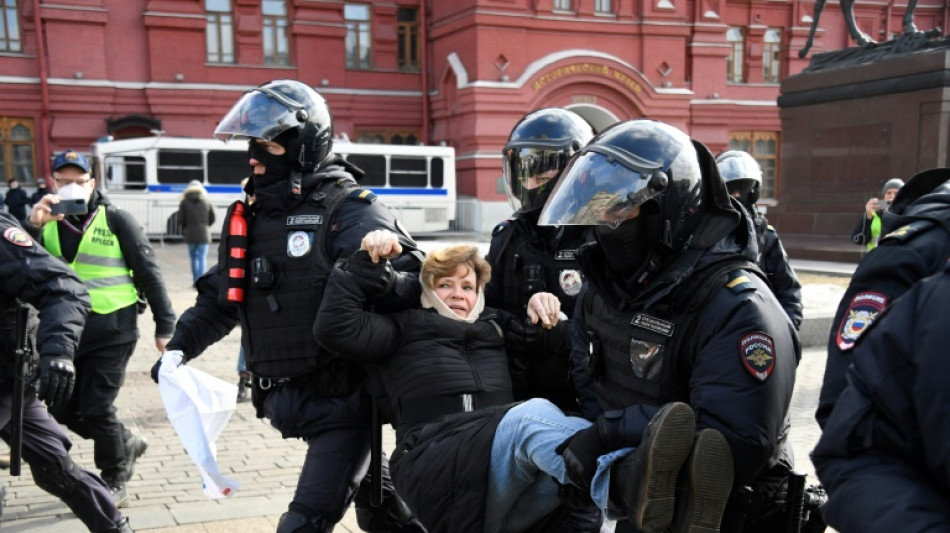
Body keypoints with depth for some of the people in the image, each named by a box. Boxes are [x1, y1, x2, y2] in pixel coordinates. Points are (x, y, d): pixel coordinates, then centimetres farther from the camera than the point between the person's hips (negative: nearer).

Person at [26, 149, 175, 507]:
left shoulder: (115, 220, -5)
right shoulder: (46, 223, 7)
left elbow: (148, 273, -4)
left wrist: (164, 326, -6)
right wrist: (33, 226, -20)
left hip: (112, 332, -5)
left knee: (96, 409, -4)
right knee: (64, 410, 10)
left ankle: (115, 481, 18)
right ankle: (126, 444, 34)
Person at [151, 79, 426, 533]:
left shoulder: (345, 210, -13)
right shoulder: (248, 216, 9)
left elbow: (408, 273, -24)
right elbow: (220, 297, 18)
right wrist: (180, 348, 8)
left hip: (341, 398, -7)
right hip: (289, 400, 7)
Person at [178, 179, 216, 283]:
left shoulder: (184, 202, -1)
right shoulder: (206, 201, 3)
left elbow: (180, 220, -4)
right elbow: (212, 218, 4)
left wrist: (184, 230, 13)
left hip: (190, 234, 0)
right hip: (204, 234, 0)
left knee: (193, 257, 14)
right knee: (203, 258, -1)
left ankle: (196, 280, 15)